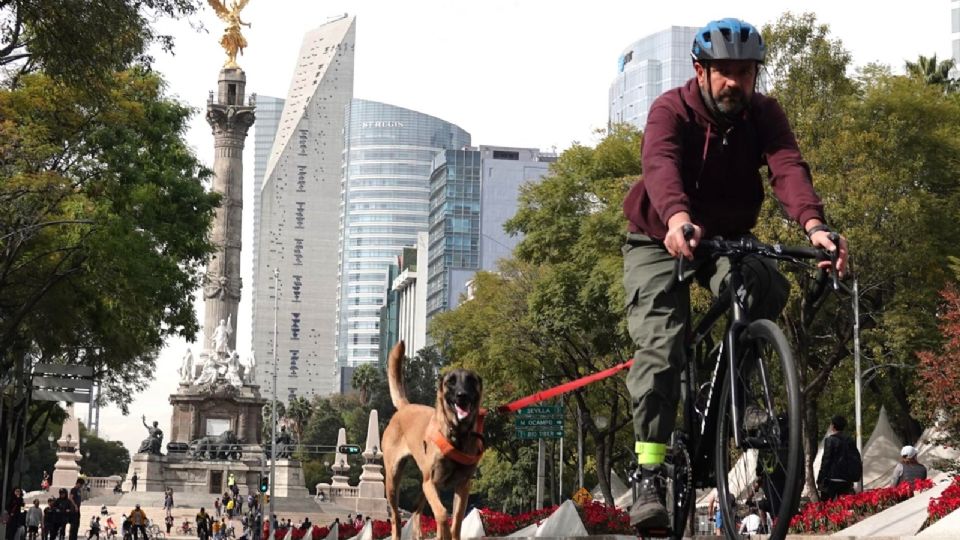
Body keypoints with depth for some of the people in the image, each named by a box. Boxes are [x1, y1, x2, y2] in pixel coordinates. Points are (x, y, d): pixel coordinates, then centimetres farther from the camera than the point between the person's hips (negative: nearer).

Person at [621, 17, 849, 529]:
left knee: (766, 286, -30)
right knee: (660, 347, -19)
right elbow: (661, 165, -41)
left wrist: (814, 225, -50)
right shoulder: (671, 109, -21)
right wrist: (678, 218, -63)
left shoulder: (764, 114, -12)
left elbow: (788, 167, -29)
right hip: (660, 241, -3)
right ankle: (649, 477, -19)